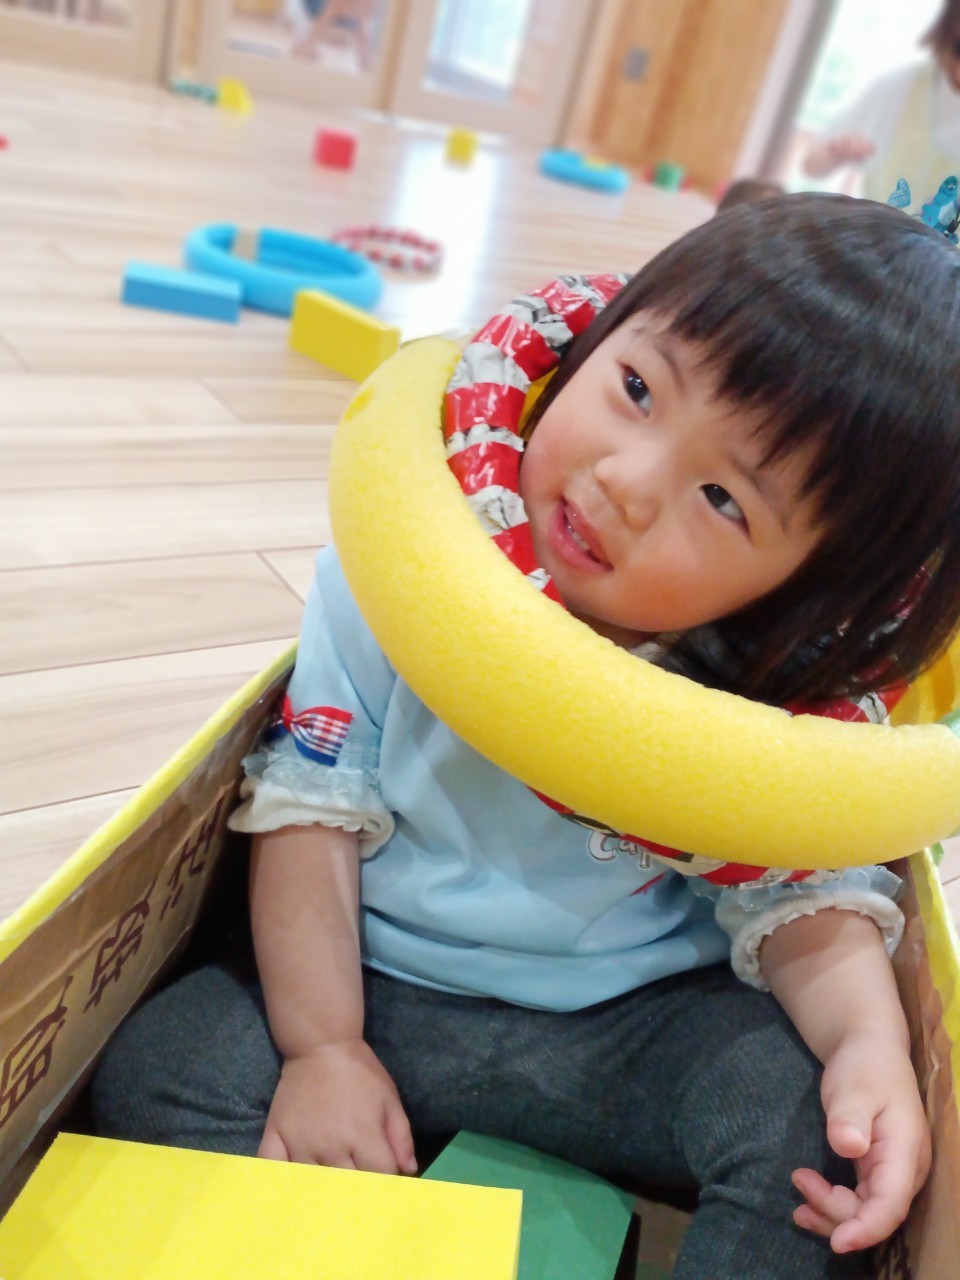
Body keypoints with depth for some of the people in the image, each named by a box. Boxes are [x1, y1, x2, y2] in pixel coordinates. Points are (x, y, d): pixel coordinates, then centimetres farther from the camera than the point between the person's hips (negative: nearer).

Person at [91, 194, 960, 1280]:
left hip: (642, 1027, 0)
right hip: (380, 988, 1)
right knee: (160, 1068, -18)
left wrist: (871, 1040, -28)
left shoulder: (788, 700, -16)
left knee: (809, 1111, -25)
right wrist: (323, 1047, -13)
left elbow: (803, 898, -7)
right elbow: (313, 806, -10)